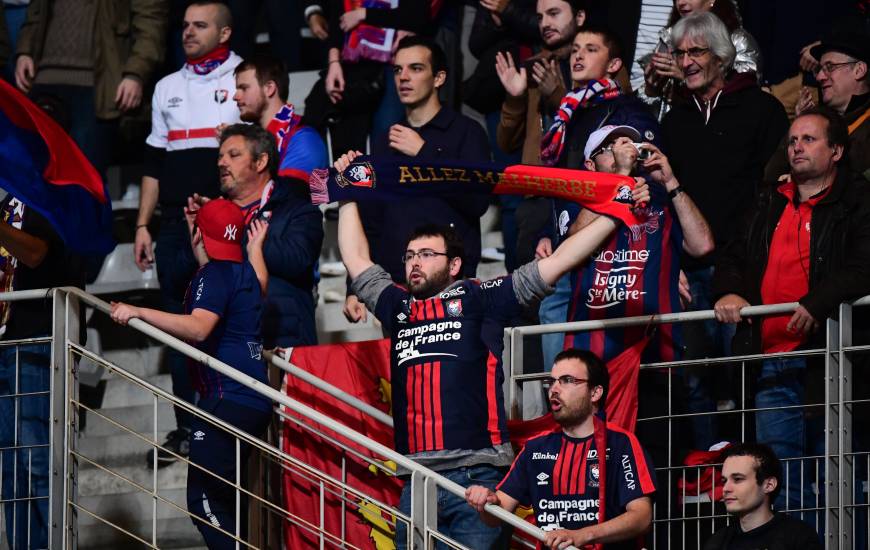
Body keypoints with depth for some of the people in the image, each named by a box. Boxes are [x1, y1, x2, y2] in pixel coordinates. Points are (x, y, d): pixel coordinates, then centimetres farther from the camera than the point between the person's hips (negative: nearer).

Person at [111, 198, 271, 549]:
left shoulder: (213, 275, -9)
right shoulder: (245, 271, 18)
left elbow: (199, 327, -27)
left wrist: (138, 312, -30)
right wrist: (256, 246, 52)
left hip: (228, 399, -10)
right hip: (253, 399, 10)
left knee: (203, 500, -15)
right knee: (220, 498, 15)